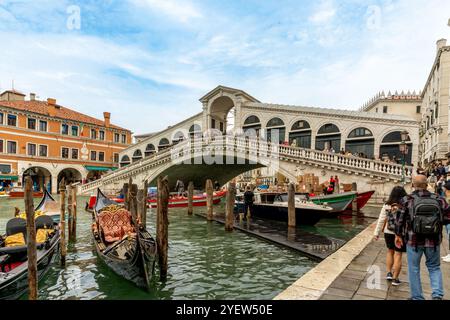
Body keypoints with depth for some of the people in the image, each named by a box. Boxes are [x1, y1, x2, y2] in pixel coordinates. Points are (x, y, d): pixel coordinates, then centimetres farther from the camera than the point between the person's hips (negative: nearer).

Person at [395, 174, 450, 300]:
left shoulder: (407, 200, -9)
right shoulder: (438, 199, -2)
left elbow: (399, 219, -7)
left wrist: (398, 235, 6)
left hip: (413, 240, -2)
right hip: (433, 241, 2)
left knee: (414, 269, 12)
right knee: (434, 267, 21)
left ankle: (417, 297, 20)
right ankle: (437, 295, 9)